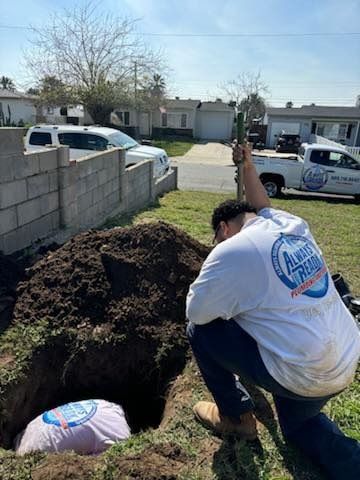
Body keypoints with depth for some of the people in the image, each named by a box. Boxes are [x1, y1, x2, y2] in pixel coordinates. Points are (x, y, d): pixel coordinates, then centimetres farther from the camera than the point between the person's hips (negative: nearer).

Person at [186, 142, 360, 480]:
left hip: (301, 376, -8)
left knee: (200, 330, 4)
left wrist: (226, 298, 8)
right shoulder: (292, 225, 3)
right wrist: (248, 167, 19)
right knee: (298, 424, 35)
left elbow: (195, 312, -10)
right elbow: (263, 208, 27)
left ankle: (236, 416, 19)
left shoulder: (231, 251, -18)